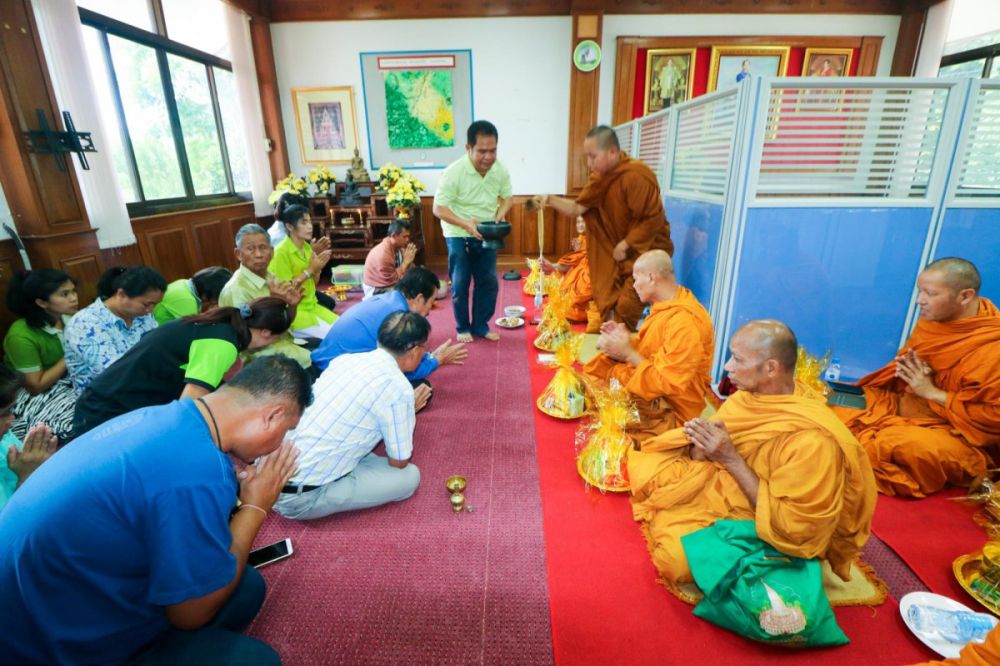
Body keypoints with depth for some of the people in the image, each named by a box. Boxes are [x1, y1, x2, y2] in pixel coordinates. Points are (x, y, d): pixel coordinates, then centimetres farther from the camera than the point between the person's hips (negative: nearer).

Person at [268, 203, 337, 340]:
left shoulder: (307, 247, 6)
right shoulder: (281, 252, -16)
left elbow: (314, 283, 9)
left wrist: (318, 261, -4)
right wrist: (310, 271, -21)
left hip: (312, 305, 7)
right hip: (293, 311, -7)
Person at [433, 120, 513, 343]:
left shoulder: (500, 170, -10)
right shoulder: (453, 172, -23)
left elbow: (508, 197, 5)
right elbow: (439, 208, -20)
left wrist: (498, 218, -15)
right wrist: (465, 224, -33)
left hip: (486, 234, 4)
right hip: (458, 235, -4)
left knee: (489, 282, 7)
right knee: (460, 284, 3)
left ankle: (480, 325, 23)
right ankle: (463, 327, 20)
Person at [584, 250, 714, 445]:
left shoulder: (684, 321, -27)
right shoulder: (664, 306, 5)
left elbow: (669, 383, -28)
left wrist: (628, 354, -21)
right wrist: (625, 341, -5)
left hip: (669, 410, -9)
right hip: (648, 389, 9)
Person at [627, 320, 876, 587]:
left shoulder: (812, 440, -29)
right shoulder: (749, 395, -8)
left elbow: (792, 528, -25)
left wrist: (731, 459, -28)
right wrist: (703, 443, -22)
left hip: (763, 531, -6)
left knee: (678, 553, -27)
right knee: (645, 466, -4)